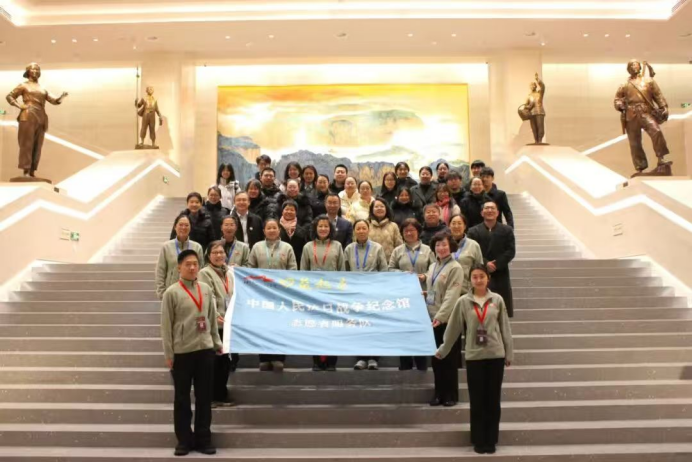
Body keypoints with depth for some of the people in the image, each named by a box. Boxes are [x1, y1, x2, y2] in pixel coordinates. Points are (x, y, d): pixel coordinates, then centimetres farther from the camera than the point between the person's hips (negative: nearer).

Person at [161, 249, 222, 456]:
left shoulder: (206, 289, 6)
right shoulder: (172, 293, -6)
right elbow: (166, 325, -5)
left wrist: (217, 343, 12)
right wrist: (169, 354, -7)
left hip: (205, 349, 3)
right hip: (182, 352, -3)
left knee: (204, 397, 8)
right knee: (182, 398, 7)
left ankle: (203, 439, 20)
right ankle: (184, 439, 19)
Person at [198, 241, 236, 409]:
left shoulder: (230, 272, 16)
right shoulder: (205, 273, -3)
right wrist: (215, 315, -29)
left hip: (229, 322, 6)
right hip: (213, 323, -6)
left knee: (225, 360, 12)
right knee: (213, 360, -1)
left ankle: (221, 395, 23)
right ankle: (209, 396, 10)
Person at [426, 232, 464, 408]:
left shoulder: (455, 268, -10)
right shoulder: (433, 267, 12)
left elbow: (451, 296, -17)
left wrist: (440, 316, -24)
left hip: (447, 320, -6)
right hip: (432, 319, 7)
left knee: (449, 359, 3)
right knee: (436, 358, 11)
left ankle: (451, 395, 14)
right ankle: (439, 393, 21)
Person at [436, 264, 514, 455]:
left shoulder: (497, 300, 0)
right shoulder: (463, 302, -2)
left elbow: (505, 328, 4)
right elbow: (454, 329, 5)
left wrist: (509, 354, 5)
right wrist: (442, 351, 9)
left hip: (496, 355, 1)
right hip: (474, 356, 0)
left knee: (493, 400, 7)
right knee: (477, 401, 5)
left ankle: (491, 440, 18)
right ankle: (479, 441, 16)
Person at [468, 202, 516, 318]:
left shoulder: (507, 230, 7)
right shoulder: (474, 231, 5)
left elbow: (510, 252, -2)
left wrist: (496, 264, -14)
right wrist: (485, 263, -19)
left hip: (501, 274, 1)